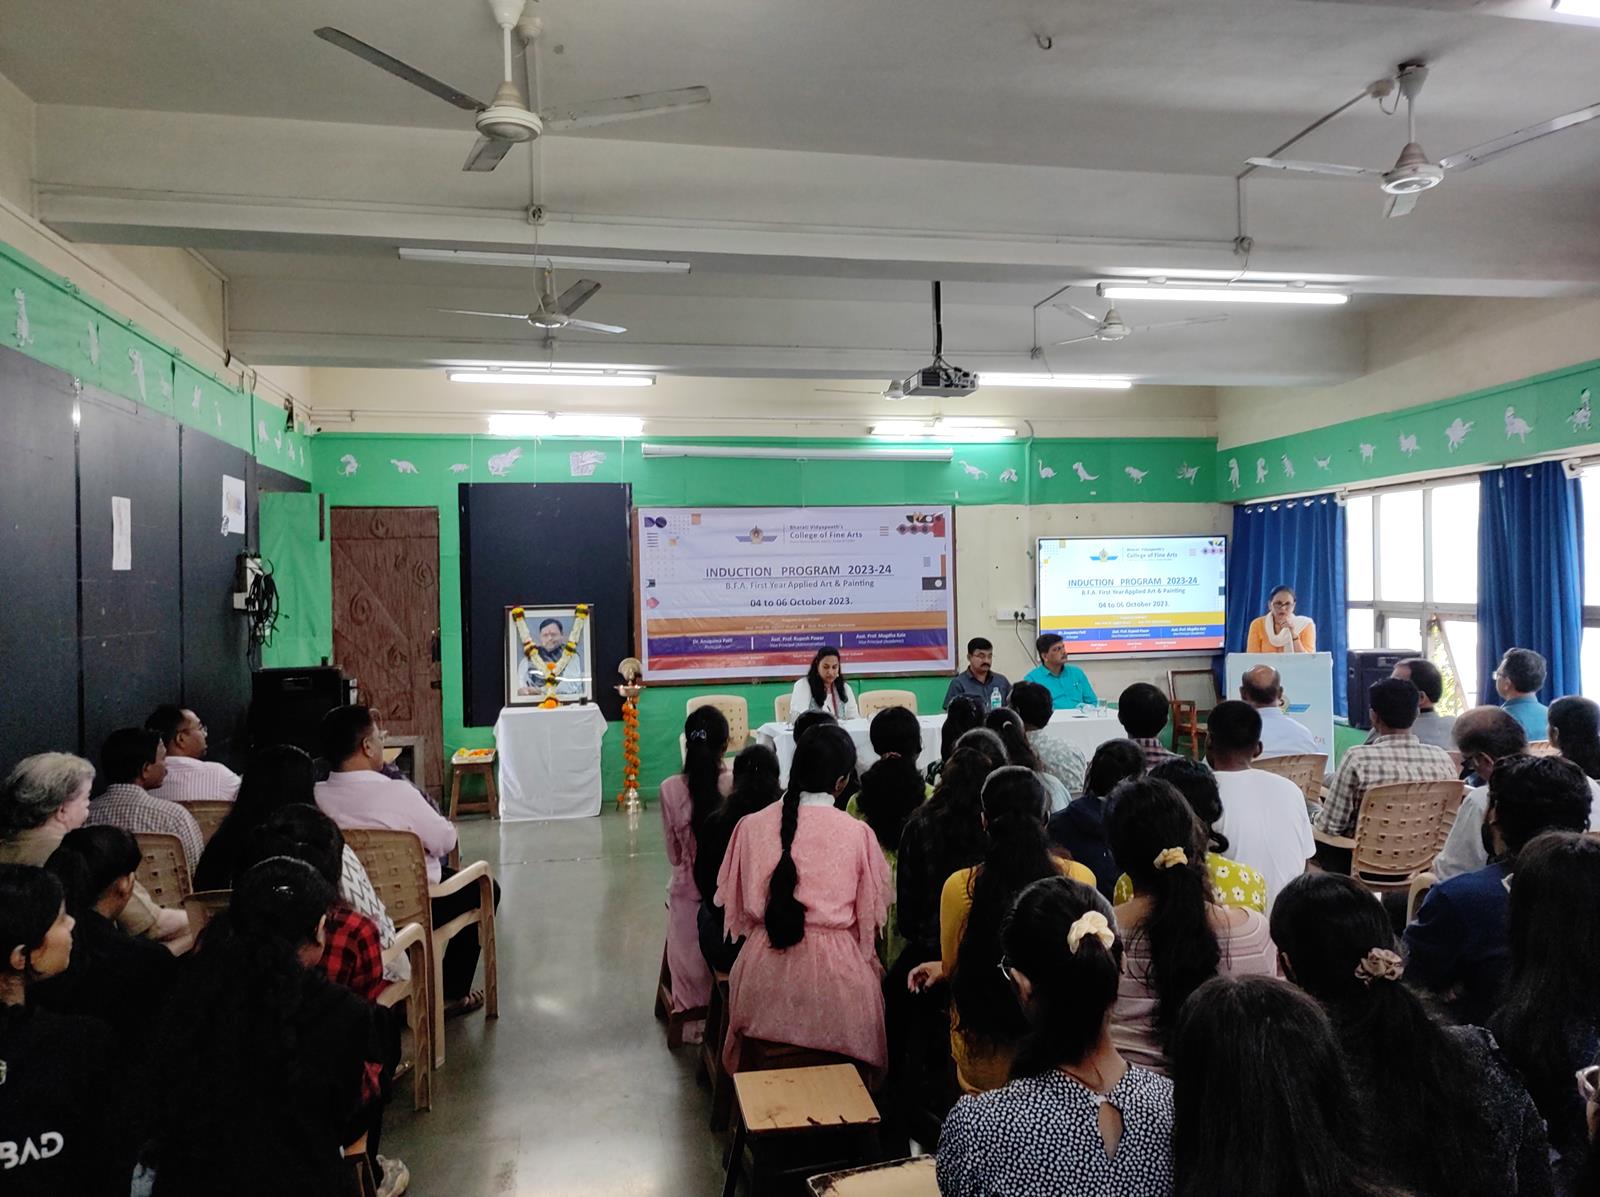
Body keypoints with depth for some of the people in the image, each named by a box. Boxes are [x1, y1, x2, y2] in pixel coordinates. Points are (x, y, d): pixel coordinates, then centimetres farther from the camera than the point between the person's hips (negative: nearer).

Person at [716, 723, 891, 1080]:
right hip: (834, 973, -2)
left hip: (764, 971, 2)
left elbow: (737, 909, 4)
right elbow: (871, 918, -3)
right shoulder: (858, 834, -13)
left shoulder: (752, 825, -7)